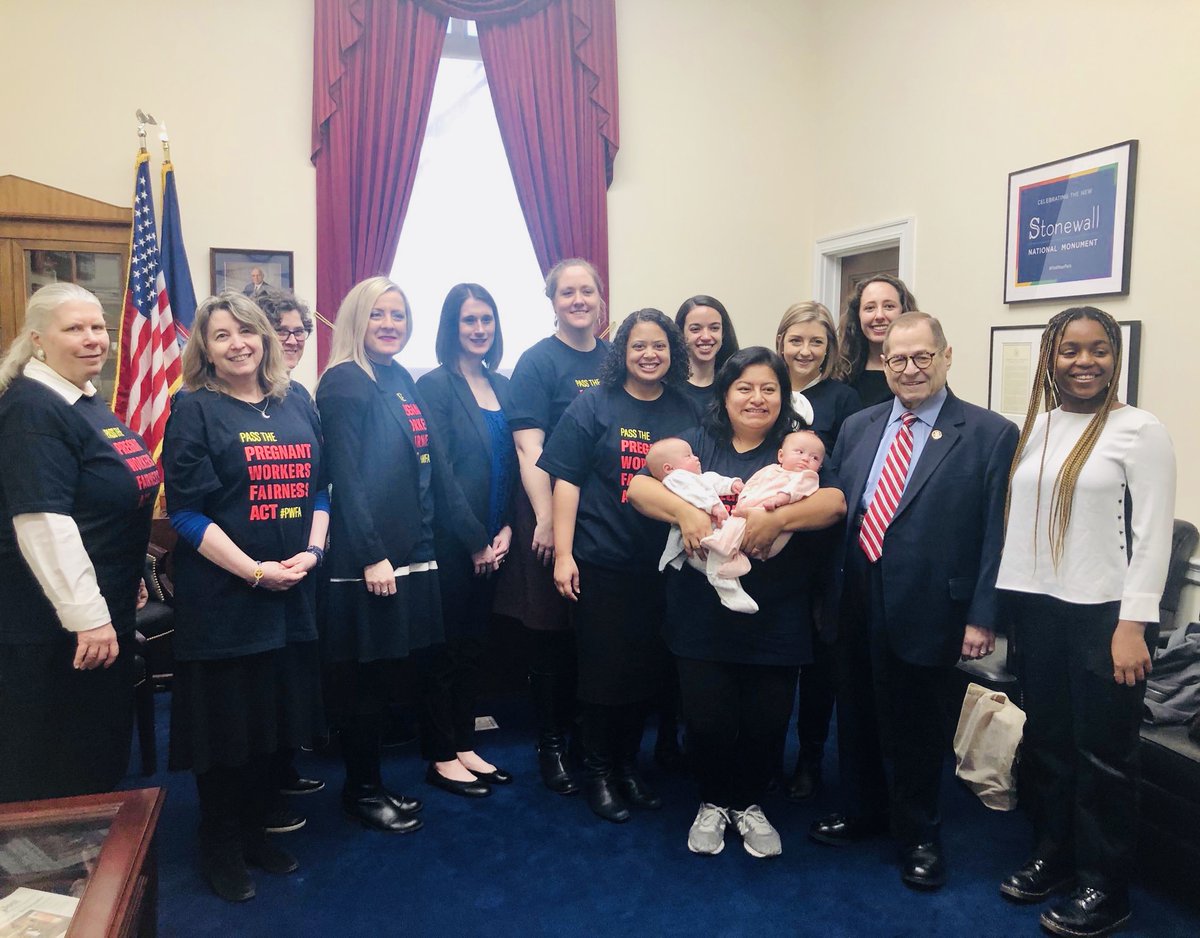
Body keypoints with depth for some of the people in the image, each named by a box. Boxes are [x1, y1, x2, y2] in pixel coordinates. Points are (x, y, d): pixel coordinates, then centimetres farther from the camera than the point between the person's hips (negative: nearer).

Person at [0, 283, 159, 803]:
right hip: (55, 627, -10)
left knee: (102, 758, 22)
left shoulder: (89, 401, 11)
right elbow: (42, 522, -26)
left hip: (103, 614, 10)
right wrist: (87, 616, -26)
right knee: (53, 773, 5)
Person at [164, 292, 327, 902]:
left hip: (291, 594, 5)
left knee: (274, 716, 14)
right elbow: (186, 511, -11)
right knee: (225, 720, 6)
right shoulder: (194, 410, -5)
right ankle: (220, 847, 25)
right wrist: (254, 571, -18)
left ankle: (254, 829, 33)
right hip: (220, 595, -5)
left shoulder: (296, 405, 9)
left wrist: (312, 551, -6)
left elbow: (320, 488, 10)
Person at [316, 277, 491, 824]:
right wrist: (371, 555, -22)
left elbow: (433, 467, 15)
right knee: (364, 676, 4)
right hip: (364, 558, -7)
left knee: (390, 667, 16)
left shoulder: (402, 380, 14)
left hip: (411, 550, 7)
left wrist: (474, 536, 14)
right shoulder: (344, 382, -9)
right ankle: (362, 790, 20)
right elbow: (345, 476, -16)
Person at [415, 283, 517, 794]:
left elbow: (509, 464, 10)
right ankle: (442, 754, 18)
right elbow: (438, 471, -12)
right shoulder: (436, 385, -7)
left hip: (491, 541, 6)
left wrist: (506, 528, -1)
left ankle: (464, 744, 27)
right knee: (447, 646, 4)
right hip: (451, 540, -6)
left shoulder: (502, 386, 12)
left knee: (474, 643, 14)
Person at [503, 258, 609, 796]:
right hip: (554, 517, -4)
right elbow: (529, 447, -11)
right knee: (553, 635, 4)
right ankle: (552, 745, 20)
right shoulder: (537, 362, -4)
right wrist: (545, 520, -18)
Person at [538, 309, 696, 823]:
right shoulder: (594, 406, -3)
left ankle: (628, 765, 31)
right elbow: (567, 481, -5)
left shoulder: (685, 412, 5)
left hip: (660, 565, 3)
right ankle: (599, 773, 23)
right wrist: (562, 554, -11)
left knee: (647, 668, 11)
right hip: (601, 562, -3)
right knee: (604, 669, 4)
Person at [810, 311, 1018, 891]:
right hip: (855, 602, 5)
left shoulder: (990, 435, -6)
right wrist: (826, 590, 7)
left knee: (915, 724, 11)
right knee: (856, 715, 18)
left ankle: (918, 835, 34)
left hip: (927, 609, -4)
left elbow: (997, 533, -8)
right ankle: (861, 811, 42)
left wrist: (982, 616, -11)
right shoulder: (857, 427, 8)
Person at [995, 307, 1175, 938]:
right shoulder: (1034, 429, 8)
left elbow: (1153, 535, -10)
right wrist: (1003, 608, 7)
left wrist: (1133, 625, -15)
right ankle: (1051, 856, 33)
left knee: (1103, 755, 6)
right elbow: (1018, 520, 9)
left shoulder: (1139, 430, -7)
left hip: (1103, 615, -5)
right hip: (1035, 609, 5)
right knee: (1044, 742, 16)